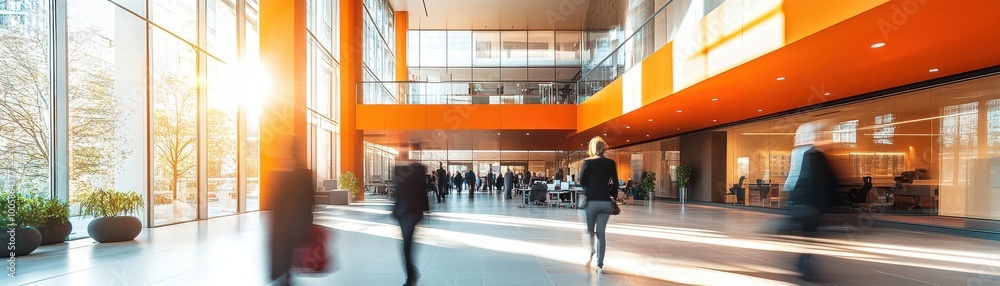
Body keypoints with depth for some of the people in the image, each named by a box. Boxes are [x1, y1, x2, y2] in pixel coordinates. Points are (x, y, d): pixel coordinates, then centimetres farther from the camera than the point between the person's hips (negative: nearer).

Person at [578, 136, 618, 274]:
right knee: (601, 232, 6)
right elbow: (615, 183, 2)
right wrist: (614, 197, 14)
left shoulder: (587, 162, -4)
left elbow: (582, 182, -4)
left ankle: (591, 254, 8)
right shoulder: (611, 163, 1)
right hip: (606, 202, 2)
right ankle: (600, 265, 6)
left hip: (591, 201, -2)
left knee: (589, 230, 20)